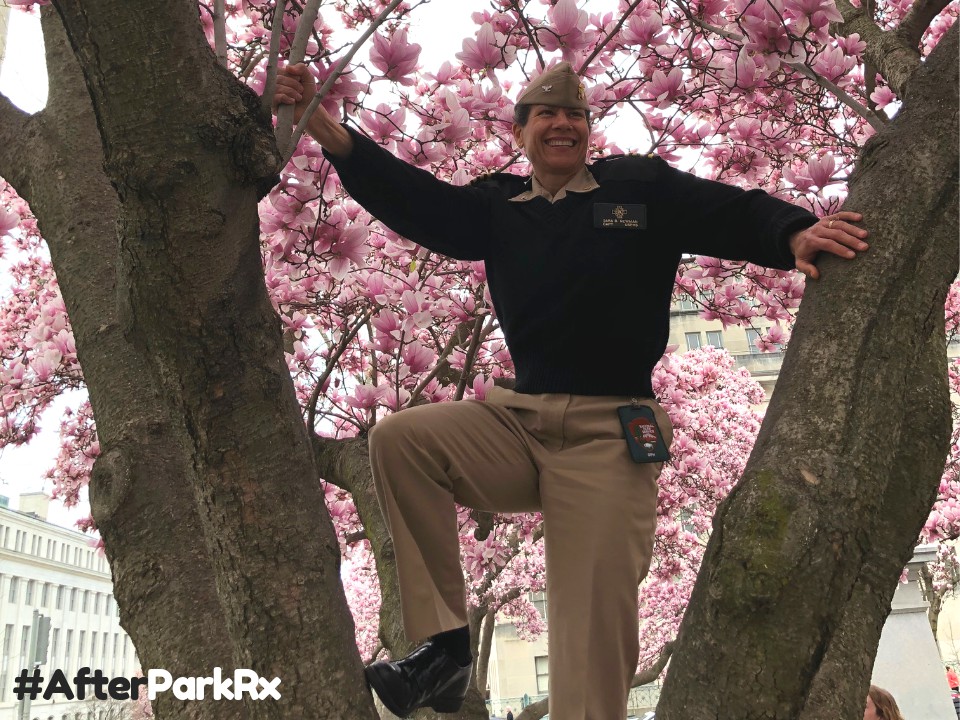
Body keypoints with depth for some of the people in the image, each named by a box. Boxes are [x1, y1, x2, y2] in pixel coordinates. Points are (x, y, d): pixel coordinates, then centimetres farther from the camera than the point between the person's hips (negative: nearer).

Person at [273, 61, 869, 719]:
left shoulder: (642, 187, 8)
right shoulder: (499, 207, 14)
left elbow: (736, 213, 0)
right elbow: (413, 199, 4)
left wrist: (797, 232, -23)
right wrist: (323, 124, -7)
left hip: (611, 437, -3)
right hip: (520, 423, 3)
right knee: (400, 437, -19)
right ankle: (445, 645, -10)